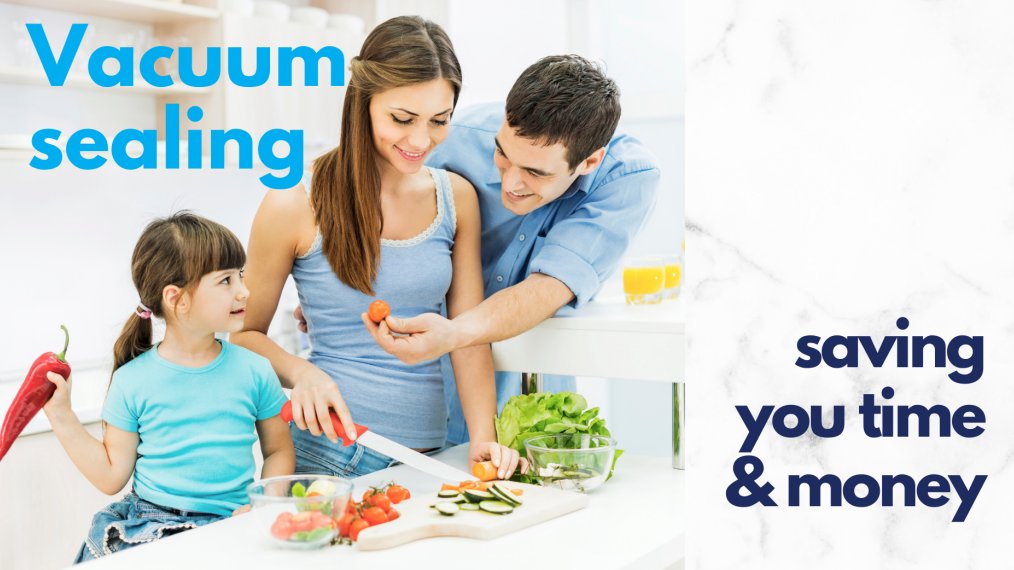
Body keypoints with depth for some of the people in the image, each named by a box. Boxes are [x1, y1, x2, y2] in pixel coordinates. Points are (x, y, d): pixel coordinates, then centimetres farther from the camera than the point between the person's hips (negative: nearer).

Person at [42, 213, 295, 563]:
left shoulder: (254, 371, 2)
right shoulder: (134, 381, 0)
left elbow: (279, 451, 11)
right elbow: (111, 476, 7)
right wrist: (61, 415, 1)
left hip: (226, 525, -1)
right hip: (145, 525, 2)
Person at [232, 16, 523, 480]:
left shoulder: (457, 198, 3)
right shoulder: (295, 205, -8)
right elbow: (245, 332, 1)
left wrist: (483, 437, -10)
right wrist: (302, 373, -18)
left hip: (430, 450, 3)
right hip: (330, 449, -3)